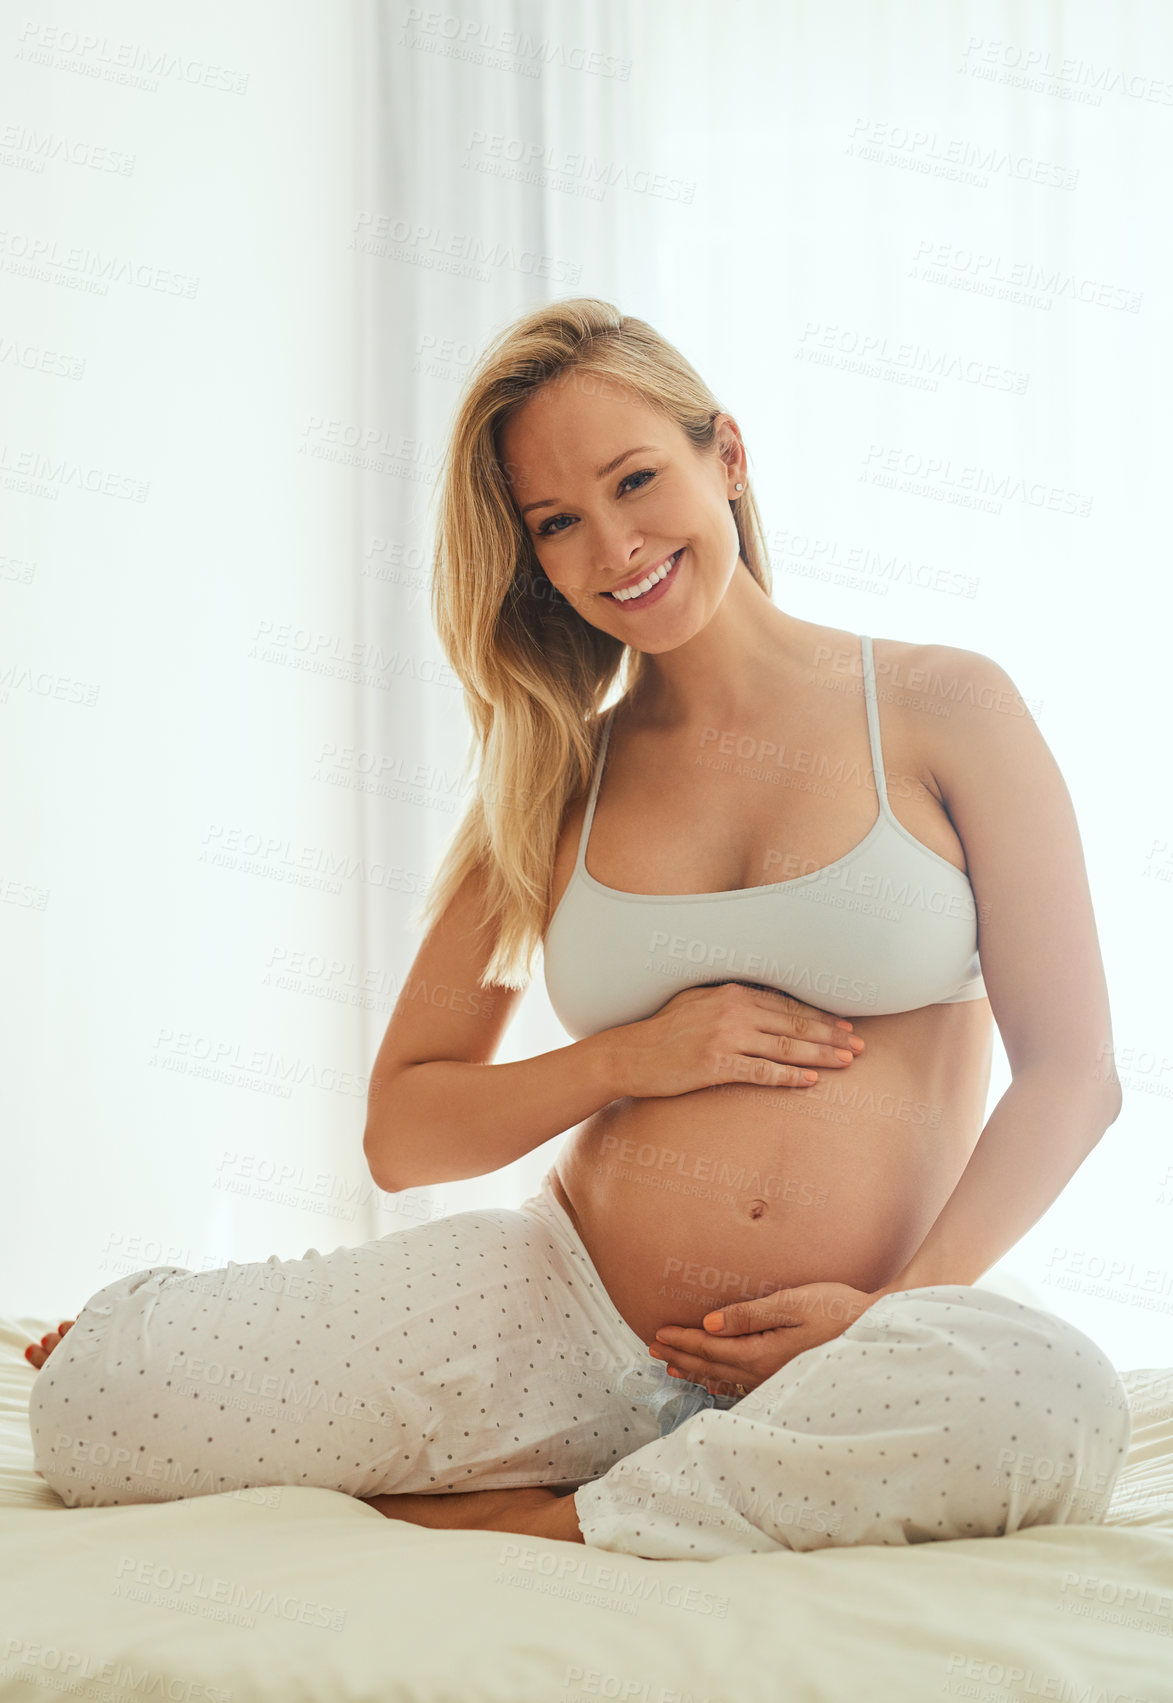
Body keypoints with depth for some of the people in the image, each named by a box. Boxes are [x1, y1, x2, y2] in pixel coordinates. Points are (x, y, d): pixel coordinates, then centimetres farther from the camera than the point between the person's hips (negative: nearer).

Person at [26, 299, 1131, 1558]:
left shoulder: (941, 708, 3)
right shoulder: (551, 784, 10)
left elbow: (1072, 1072, 1)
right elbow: (401, 1133, 10)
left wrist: (899, 1308, -13)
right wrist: (632, 1056, -6)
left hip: (853, 1356, 0)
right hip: (563, 1316, 0)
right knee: (91, 1399, -20)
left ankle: (532, 1521, -18)